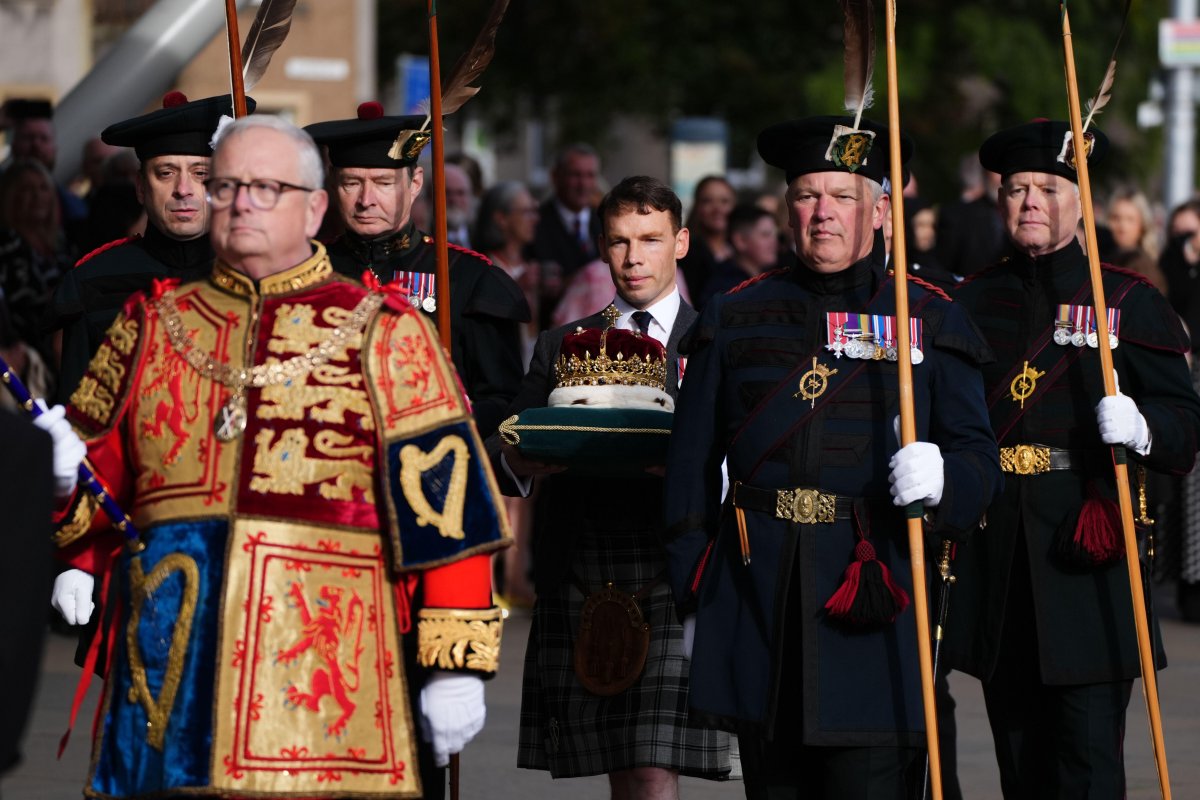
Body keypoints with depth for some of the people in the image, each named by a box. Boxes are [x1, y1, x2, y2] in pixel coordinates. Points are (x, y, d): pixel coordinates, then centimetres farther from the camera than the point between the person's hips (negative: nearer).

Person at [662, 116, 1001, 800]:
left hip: (880, 600, -2)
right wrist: (693, 597, 7)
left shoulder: (932, 319, 7)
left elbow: (979, 459, 4)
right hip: (757, 606, 3)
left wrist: (941, 480, -20)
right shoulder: (734, 319, 12)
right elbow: (692, 467, 13)